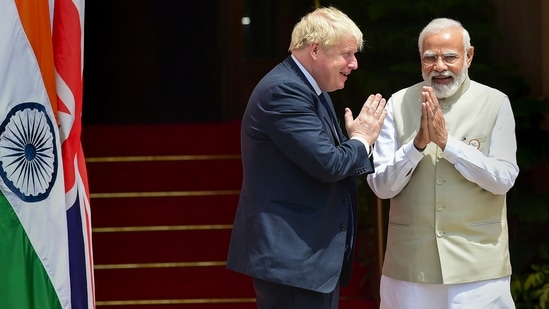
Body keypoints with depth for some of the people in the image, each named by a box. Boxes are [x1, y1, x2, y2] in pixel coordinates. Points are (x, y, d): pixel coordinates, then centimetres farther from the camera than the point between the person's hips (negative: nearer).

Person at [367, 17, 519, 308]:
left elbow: (503, 179, -9)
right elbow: (380, 186, -2)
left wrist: (446, 141, -17)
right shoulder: (399, 104, 1)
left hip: (477, 261, -1)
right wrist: (418, 143, -18)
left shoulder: (495, 104, -2)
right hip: (411, 262, 1)